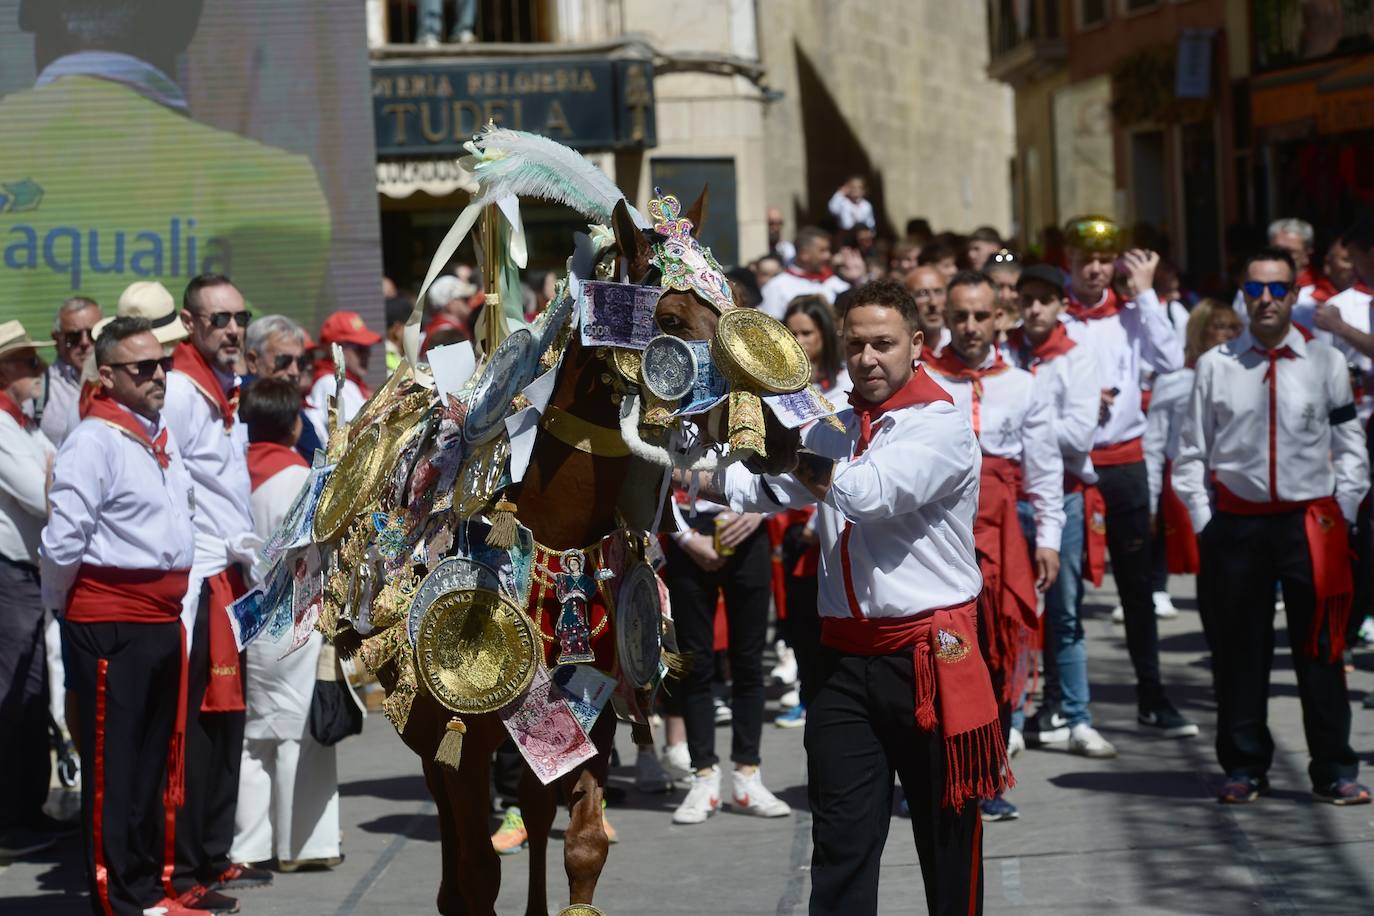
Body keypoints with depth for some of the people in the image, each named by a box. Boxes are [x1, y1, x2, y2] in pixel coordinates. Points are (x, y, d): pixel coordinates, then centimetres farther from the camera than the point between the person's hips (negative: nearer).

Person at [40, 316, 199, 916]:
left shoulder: (162, 437, 13)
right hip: (110, 628, -8)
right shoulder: (94, 441, -14)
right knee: (113, 766, -3)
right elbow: (63, 542, -18)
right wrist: (64, 603, -3)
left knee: (155, 760, 14)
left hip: (163, 620, 9)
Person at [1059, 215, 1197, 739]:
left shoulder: (1130, 315, 7)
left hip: (1125, 463, 3)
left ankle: (1152, 697, 13)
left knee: (1136, 584, 7)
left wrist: (1145, 293, -6)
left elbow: (1170, 360, -8)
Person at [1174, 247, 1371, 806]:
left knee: (1320, 650, 2)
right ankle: (1244, 768, 18)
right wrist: (1203, 522, 0)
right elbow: (1193, 452, 6)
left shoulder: (1326, 364, 3)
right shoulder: (1215, 366, 3)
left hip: (1310, 519, -1)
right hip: (1237, 522, 1)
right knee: (1238, 653, 6)